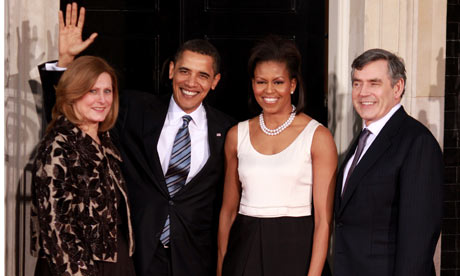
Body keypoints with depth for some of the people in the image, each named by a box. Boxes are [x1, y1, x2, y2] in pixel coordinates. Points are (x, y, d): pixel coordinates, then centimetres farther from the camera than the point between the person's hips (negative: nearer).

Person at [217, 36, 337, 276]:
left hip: (296, 250, -3)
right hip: (245, 252, 3)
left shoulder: (318, 137, -5)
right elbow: (228, 209, 11)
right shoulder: (236, 136, 7)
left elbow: (323, 218, -8)